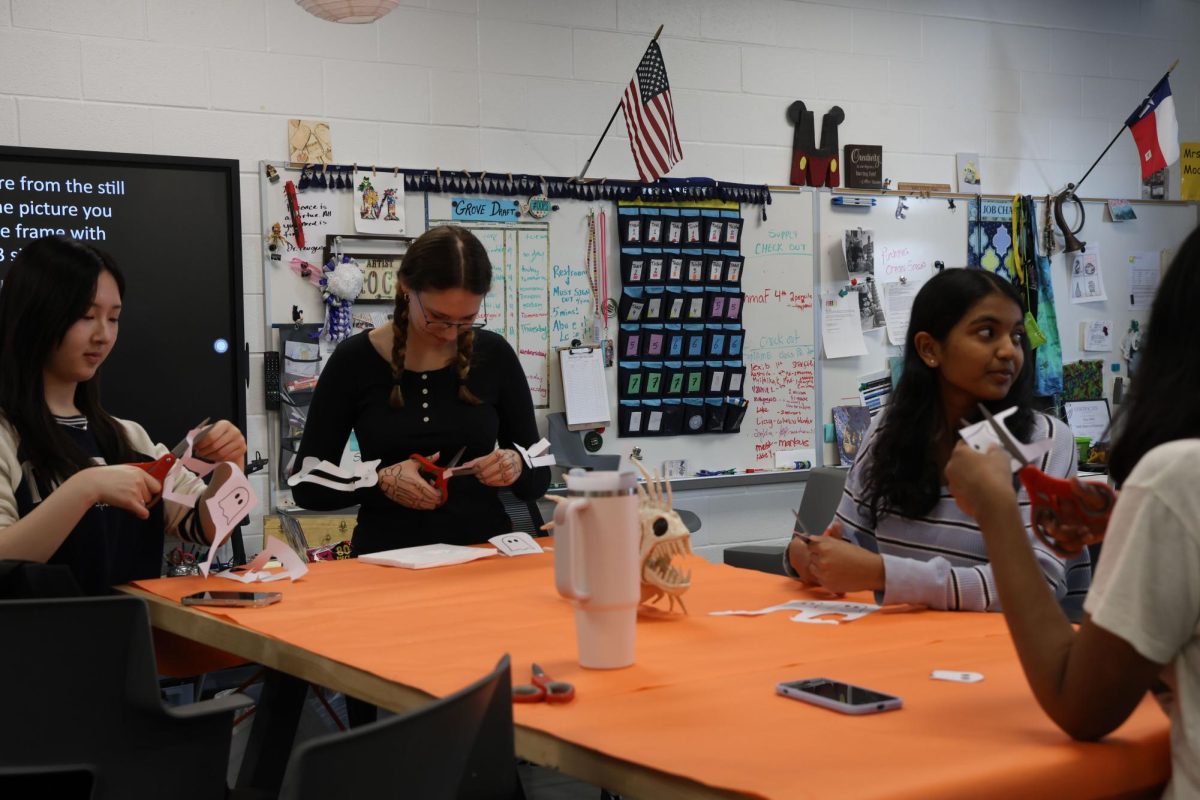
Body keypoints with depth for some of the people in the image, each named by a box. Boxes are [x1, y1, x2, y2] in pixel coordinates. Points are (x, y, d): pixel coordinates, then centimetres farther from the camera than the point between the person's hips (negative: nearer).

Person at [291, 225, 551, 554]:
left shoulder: (494, 355, 1)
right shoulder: (354, 361, -3)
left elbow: (538, 479, 6)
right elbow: (307, 486, 0)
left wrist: (516, 468, -15)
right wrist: (380, 482, -15)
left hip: (483, 553, 1)